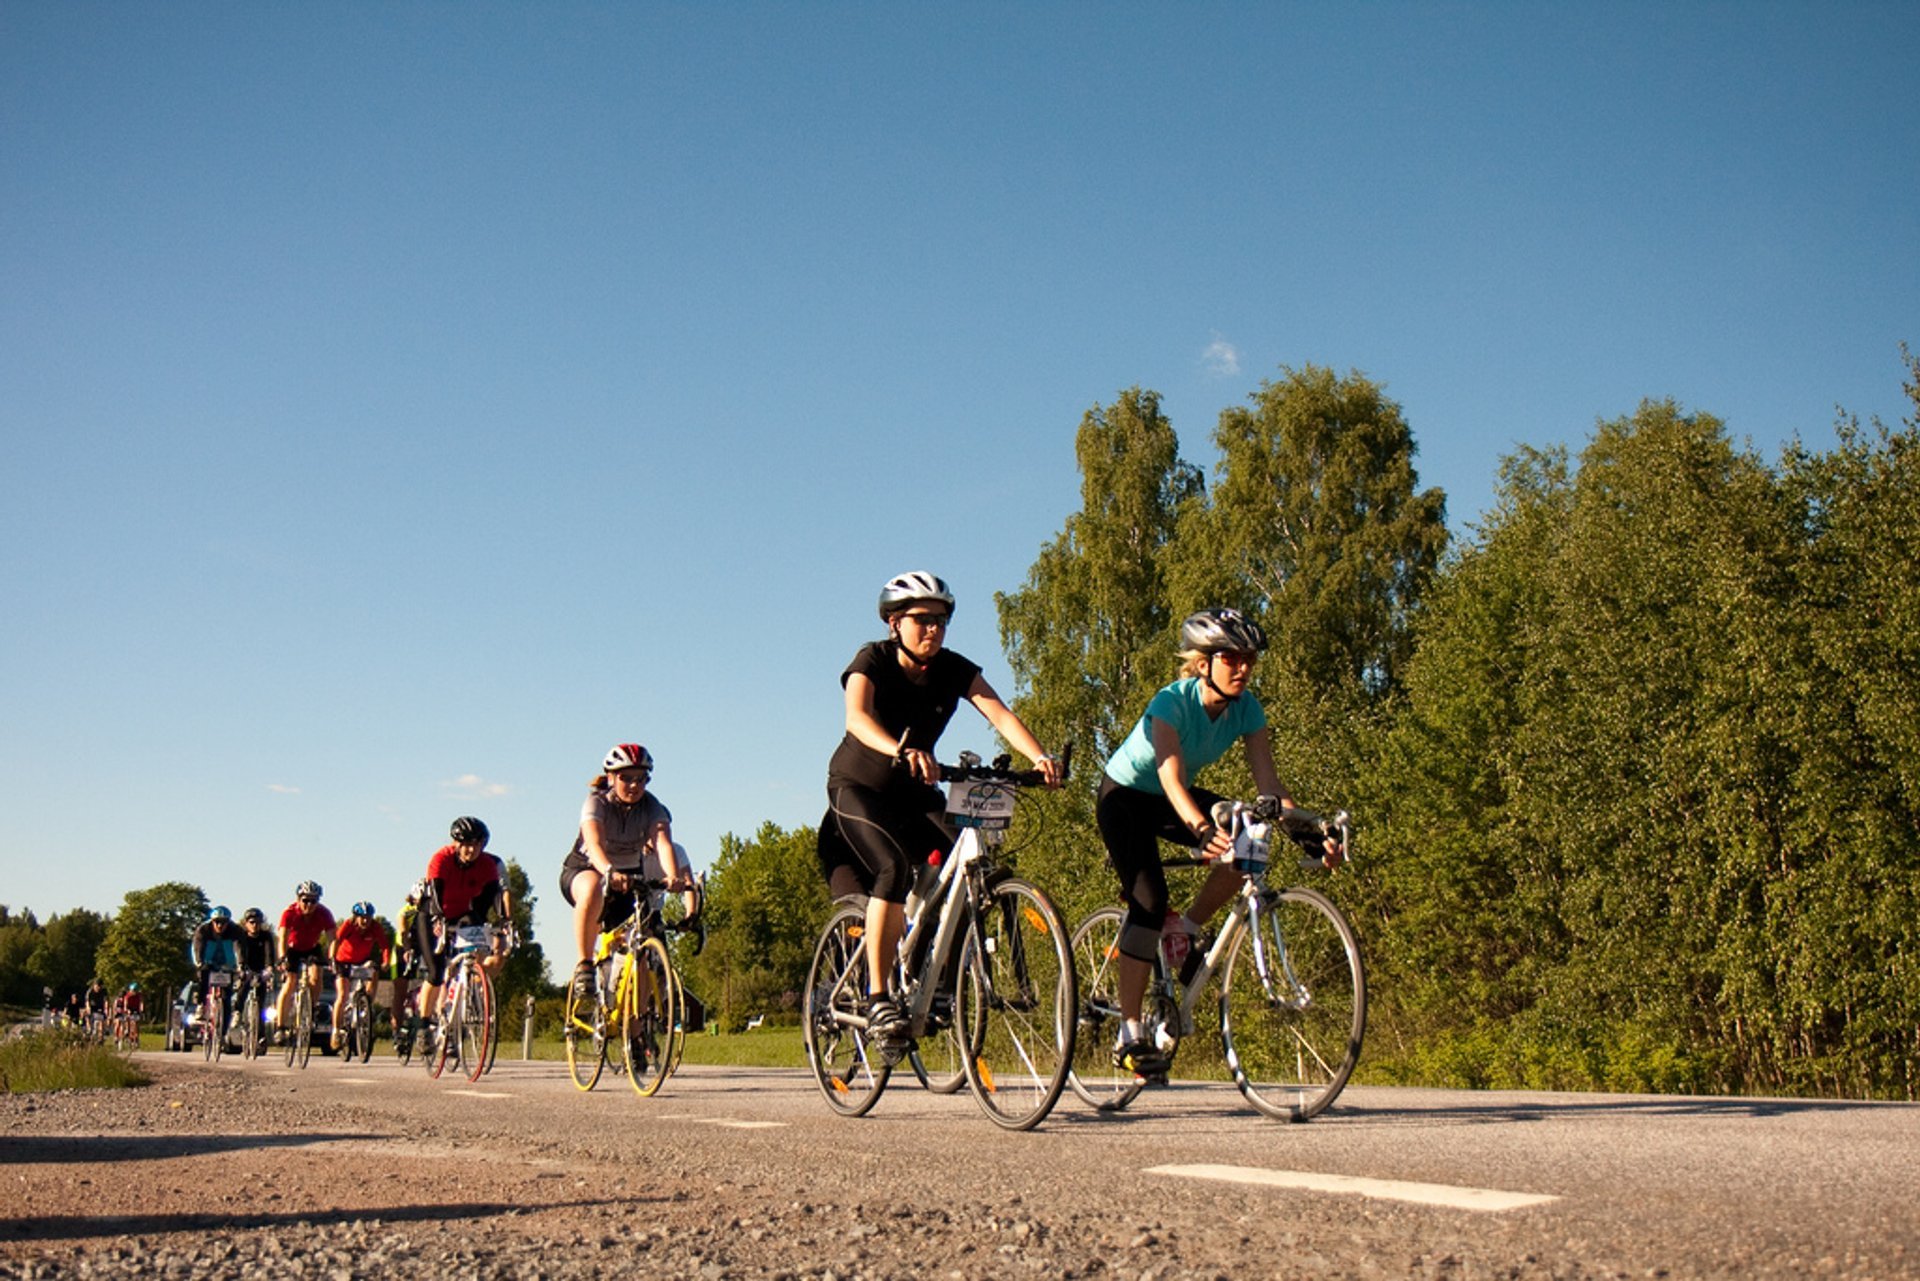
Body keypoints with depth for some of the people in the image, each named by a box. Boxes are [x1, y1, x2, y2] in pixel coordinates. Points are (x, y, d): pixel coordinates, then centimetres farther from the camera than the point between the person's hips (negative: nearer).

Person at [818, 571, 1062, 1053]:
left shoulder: (955, 670, -10)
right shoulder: (872, 662, -20)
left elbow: (1000, 714, -25)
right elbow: (857, 716, -40)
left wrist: (1039, 756, -44)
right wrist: (900, 751, -60)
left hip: (914, 790, 4)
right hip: (858, 787, -4)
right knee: (894, 867, -29)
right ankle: (878, 997, -22)